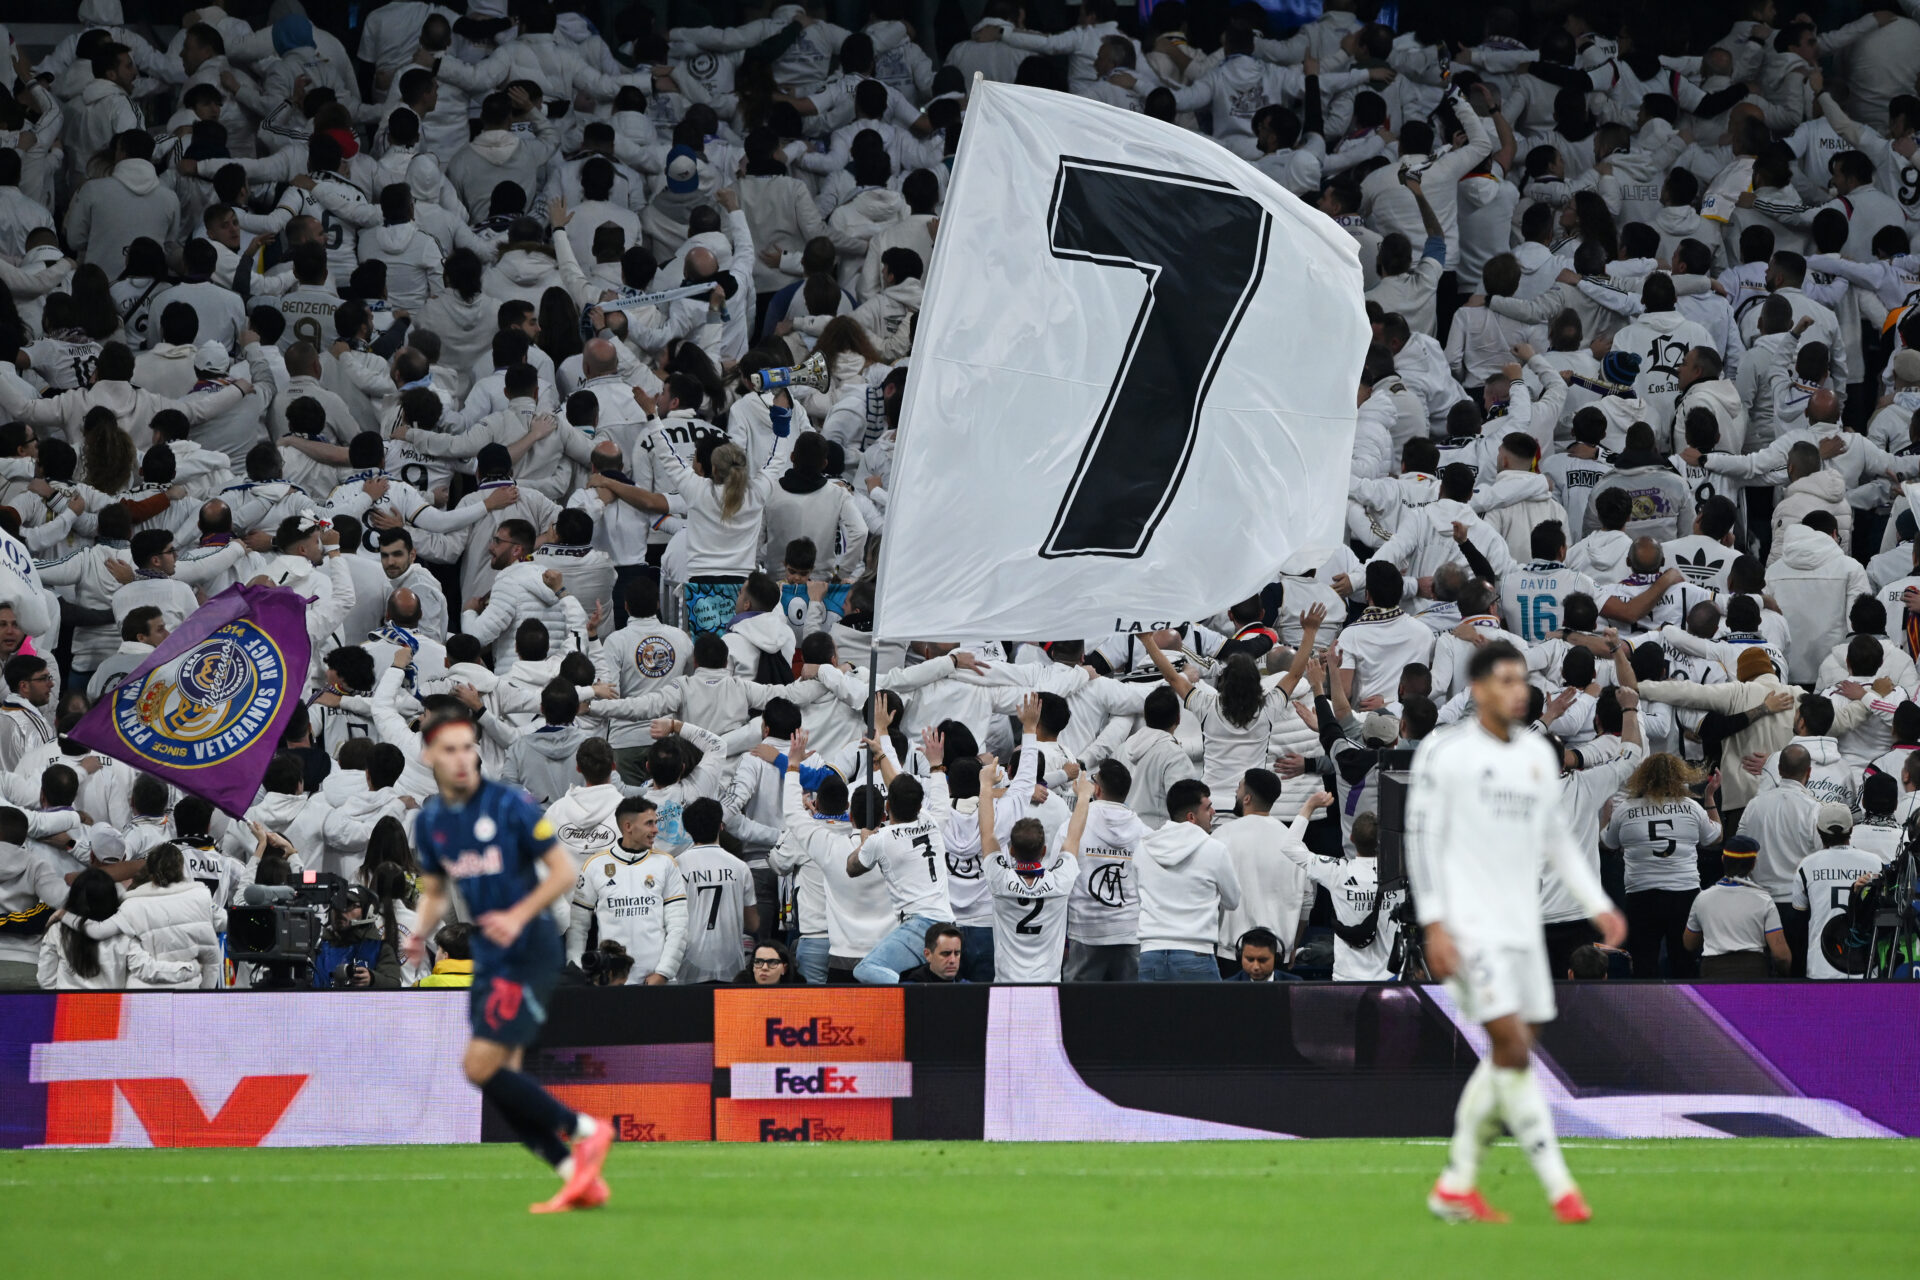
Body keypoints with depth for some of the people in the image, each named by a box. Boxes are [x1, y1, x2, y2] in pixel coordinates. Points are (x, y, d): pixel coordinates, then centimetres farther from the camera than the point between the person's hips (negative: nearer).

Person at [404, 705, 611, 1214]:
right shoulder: (429, 820, 8)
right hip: (488, 957, 7)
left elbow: (563, 870, -8)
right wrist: (421, 932, 0)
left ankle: (585, 1131, -3)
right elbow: (434, 890, 20)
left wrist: (519, 915, -21)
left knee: (482, 1066, -16)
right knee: (502, 1082, 2)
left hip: (528, 950, -7)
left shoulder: (509, 805, -11)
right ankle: (580, 1178, 8)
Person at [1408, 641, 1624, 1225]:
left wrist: (1598, 904, 13)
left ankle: (1455, 1186, 15)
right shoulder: (1444, 753, -6)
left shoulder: (1538, 754, 13)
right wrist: (1434, 924, -14)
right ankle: (1559, 1187, -13)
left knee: (1511, 1056, 5)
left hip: (1522, 927, 7)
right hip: (1469, 928, -7)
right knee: (1513, 1048, -14)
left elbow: (1556, 839, 22)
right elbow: (1421, 838, -7)